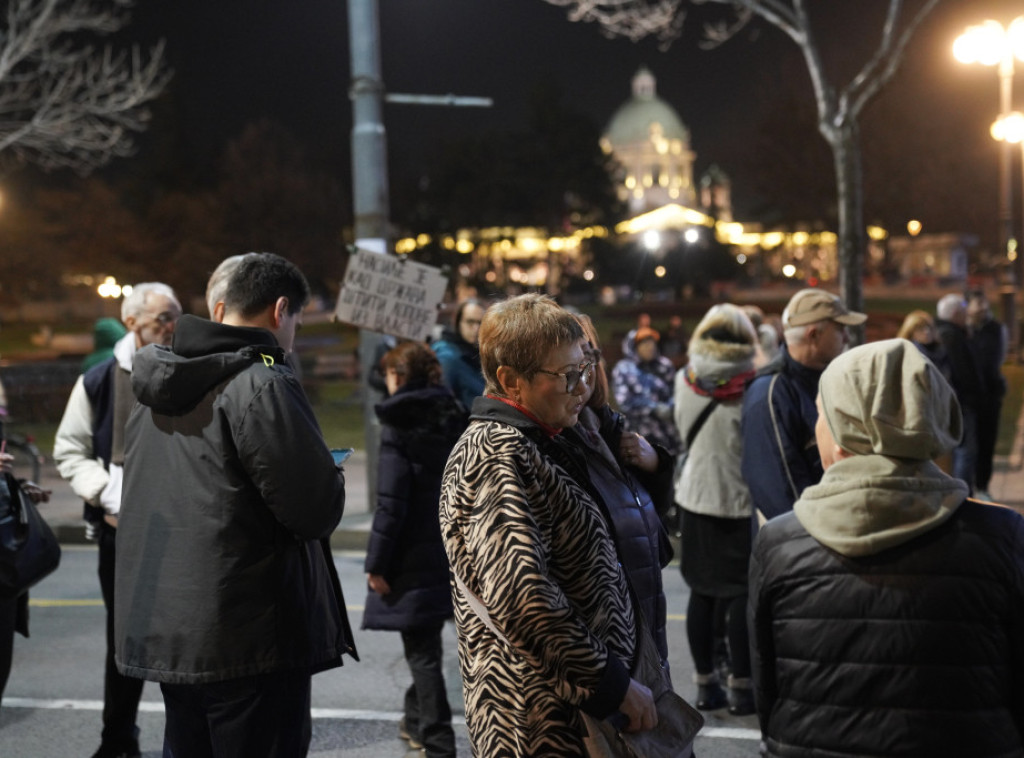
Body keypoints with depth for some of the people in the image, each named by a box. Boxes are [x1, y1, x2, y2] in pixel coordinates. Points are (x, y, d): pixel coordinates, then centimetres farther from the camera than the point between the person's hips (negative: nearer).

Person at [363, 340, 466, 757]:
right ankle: (417, 718, 37)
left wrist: (376, 563, -12)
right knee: (426, 641, 23)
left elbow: (391, 503, -17)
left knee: (422, 651, -2)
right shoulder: (454, 418, 6)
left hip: (414, 558, -7)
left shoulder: (400, 426, -13)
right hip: (451, 553, 7)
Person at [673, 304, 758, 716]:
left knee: (702, 592, 10)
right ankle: (741, 686, 6)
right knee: (741, 592, 2)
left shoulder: (685, 381, -1)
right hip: (740, 500, -4)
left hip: (696, 497, 4)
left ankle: (705, 683, 17)